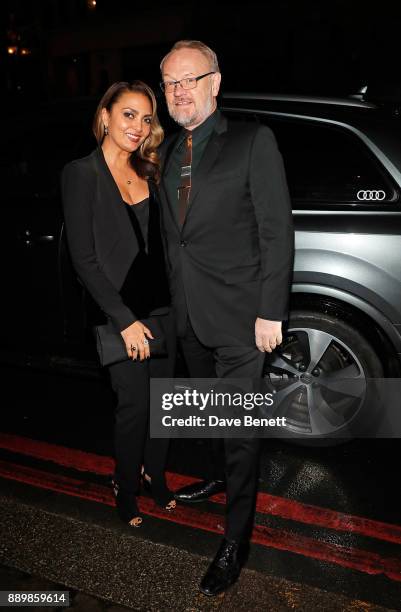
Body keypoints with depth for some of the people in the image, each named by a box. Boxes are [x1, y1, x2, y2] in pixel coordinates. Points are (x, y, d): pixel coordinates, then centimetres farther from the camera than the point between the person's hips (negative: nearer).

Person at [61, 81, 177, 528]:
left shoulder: (148, 173, 9)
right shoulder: (81, 174, -8)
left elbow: (159, 242, 11)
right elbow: (83, 259, -12)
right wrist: (125, 320, -15)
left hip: (162, 306, 5)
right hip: (121, 313, -5)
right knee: (134, 405, 4)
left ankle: (155, 475, 36)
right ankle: (125, 488, 30)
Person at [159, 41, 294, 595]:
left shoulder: (253, 141, -7)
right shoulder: (168, 152, 11)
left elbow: (277, 230, -11)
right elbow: (173, 233, 13)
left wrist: (271, 312, -15)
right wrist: (176, 298, 10)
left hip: (239, 315, -6)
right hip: (189, 314, 6)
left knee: (240, 425, 3)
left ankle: (236, 540, 19)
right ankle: (224, 476, 49)